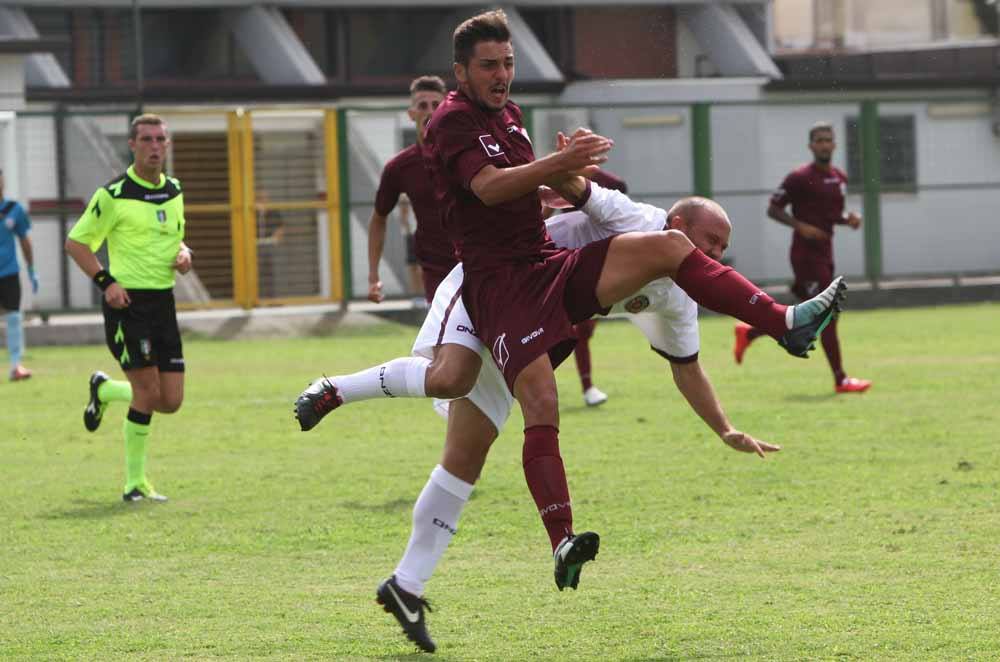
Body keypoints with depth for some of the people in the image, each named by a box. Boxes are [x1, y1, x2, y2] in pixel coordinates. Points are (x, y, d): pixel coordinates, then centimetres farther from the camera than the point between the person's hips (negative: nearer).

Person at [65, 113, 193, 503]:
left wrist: (183, 253, 3)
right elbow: (76, 243, -4)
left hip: (163, 302, 6)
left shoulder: (174, 192, 11)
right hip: (126, 301, -6)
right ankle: (135, 482, 0)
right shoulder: (113, 195, -8)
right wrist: (106, 281, -16)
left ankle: (103, 390, 31)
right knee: (148, 391, -12)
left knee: (171, 401, 3)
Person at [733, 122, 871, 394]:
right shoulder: (800, 177, -11)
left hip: (825, 253, 9)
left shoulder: (840, 178, 13)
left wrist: (849, 219, 3)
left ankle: (749, 333, 31)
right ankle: (840, 380, -7)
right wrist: (801, 226, -21)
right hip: (805, 255, -9)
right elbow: (773, 208, -8)